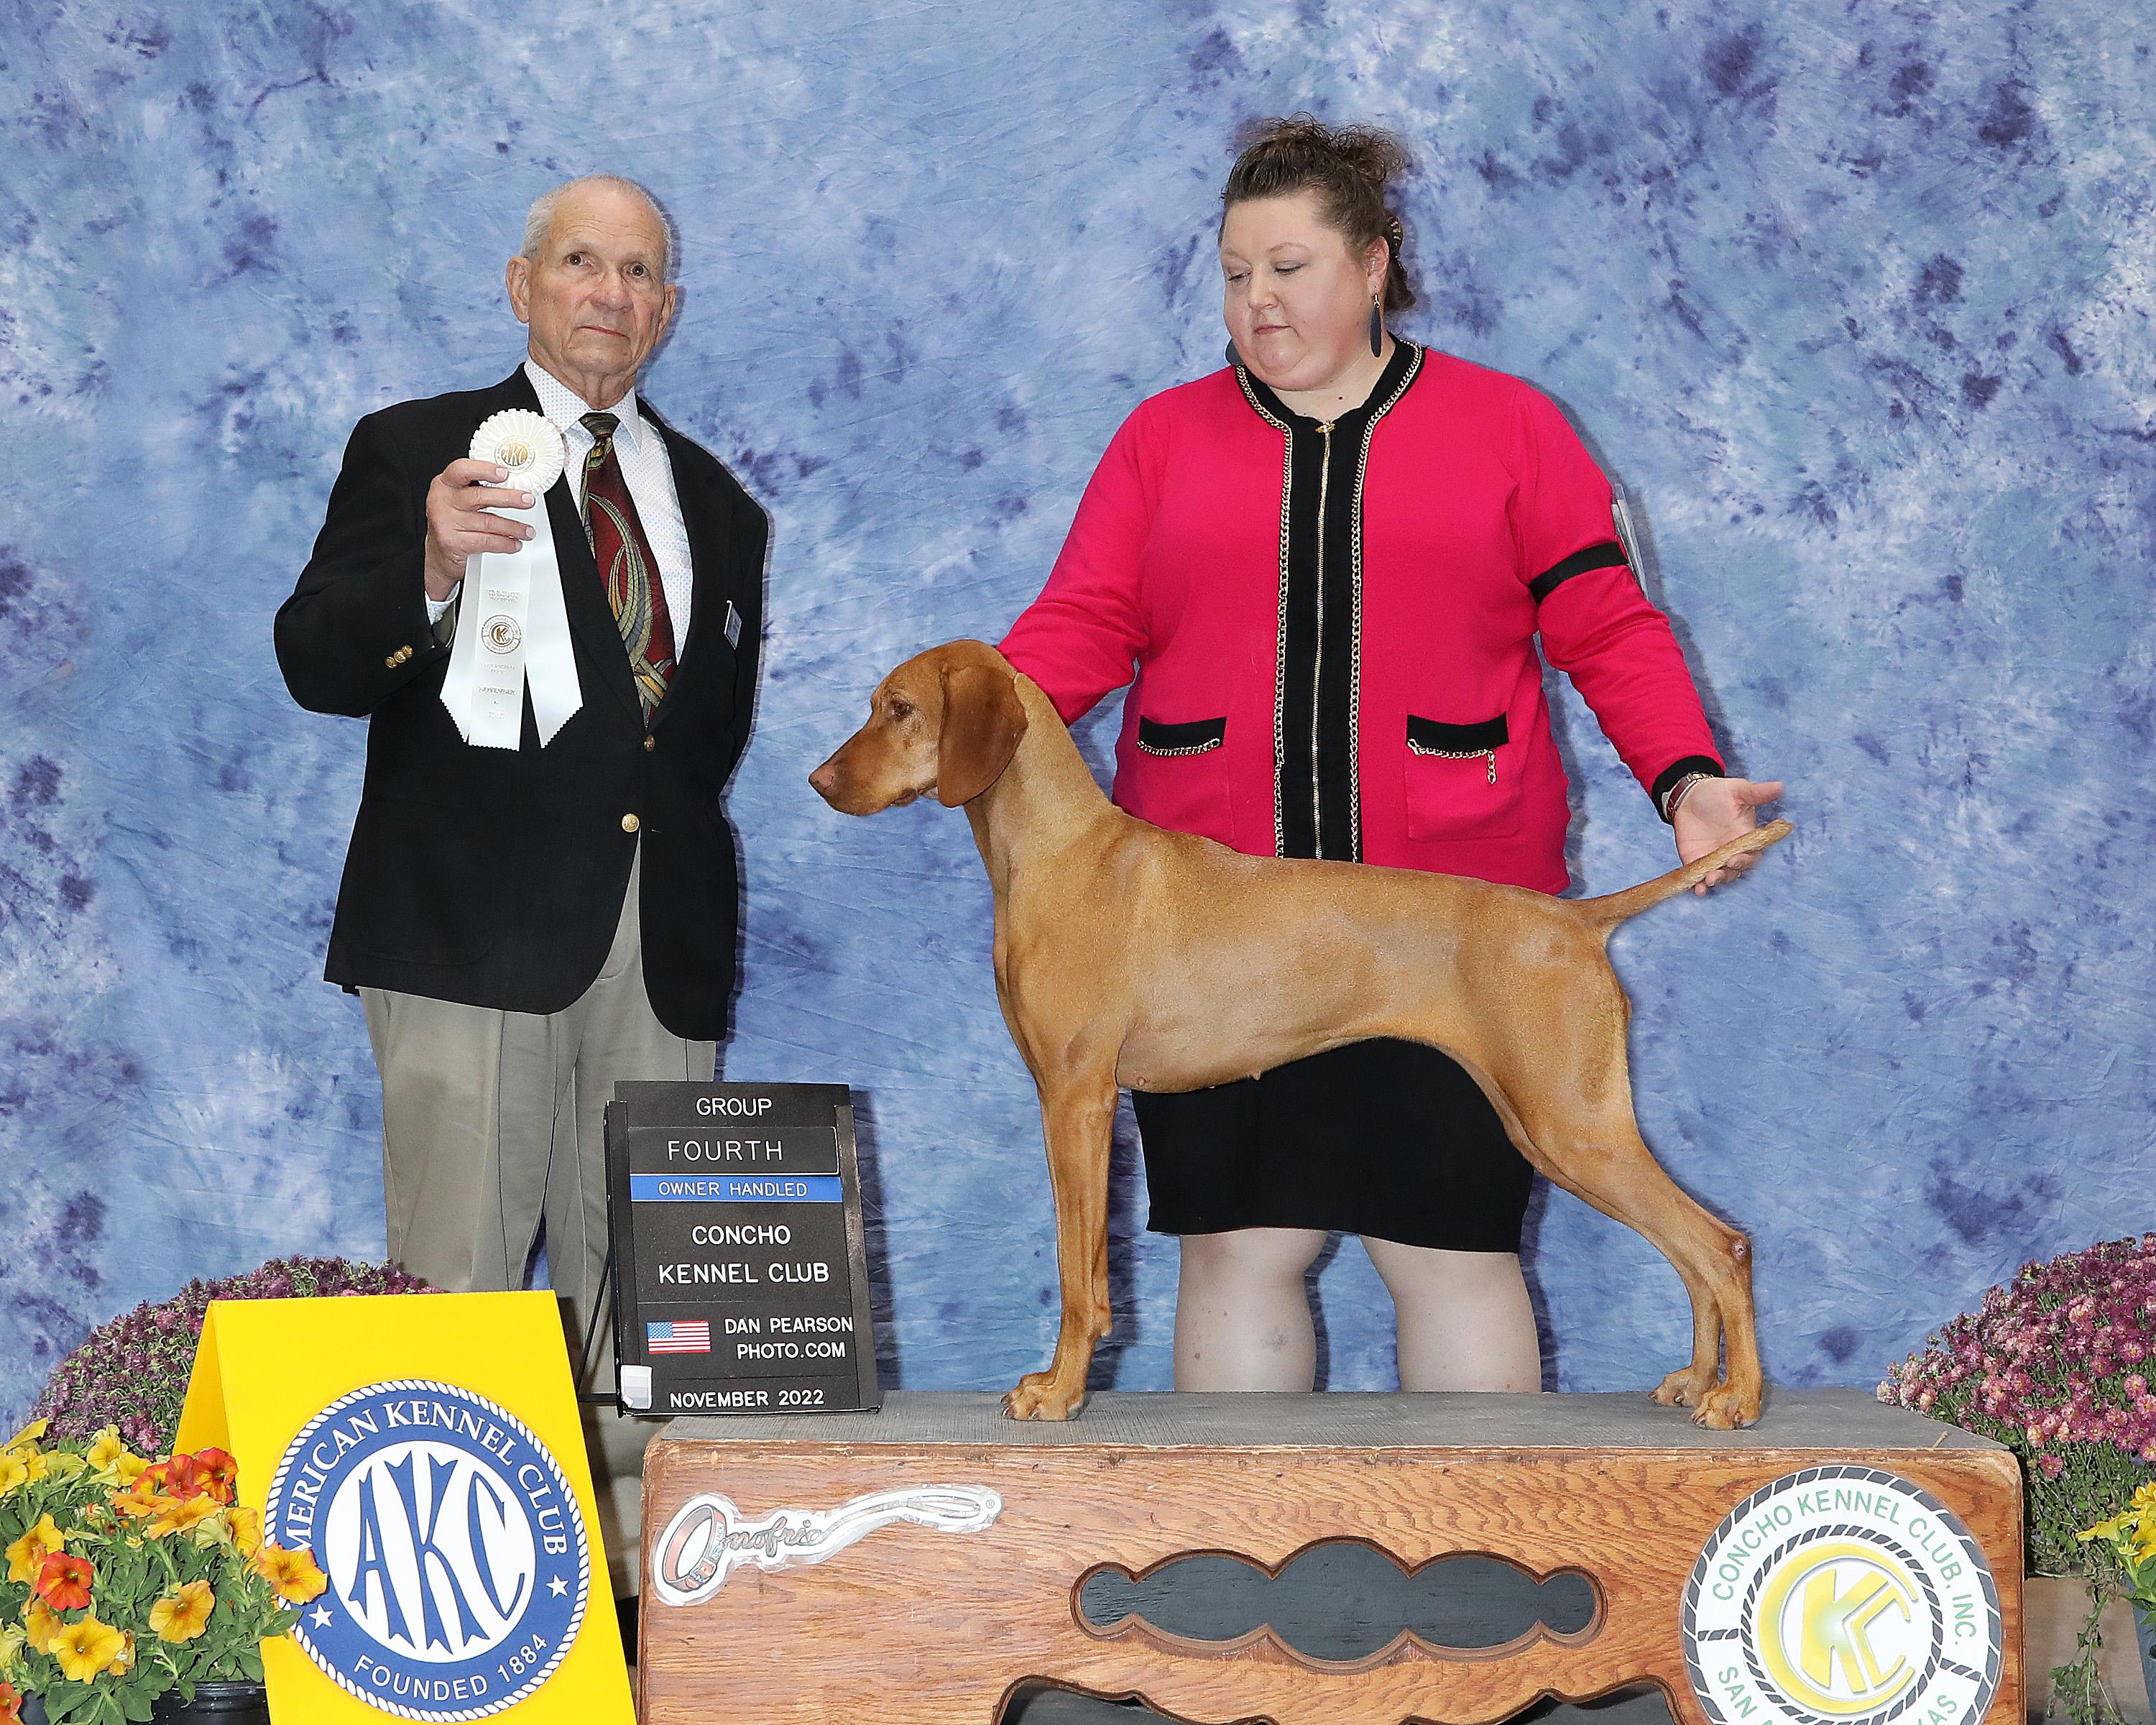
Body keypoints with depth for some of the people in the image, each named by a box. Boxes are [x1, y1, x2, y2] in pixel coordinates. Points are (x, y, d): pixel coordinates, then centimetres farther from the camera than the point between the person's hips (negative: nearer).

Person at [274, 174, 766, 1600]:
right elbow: (317, 664, -8)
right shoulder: (415, 450, 5)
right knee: (457, 1280, -7)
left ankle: (629, 1572, 11)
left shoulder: (714, 501, 20)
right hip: (476, 931, -5)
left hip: (664, 943, 5)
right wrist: (429, 576, -28)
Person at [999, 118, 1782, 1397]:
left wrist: (1685, 778, -11)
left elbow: (1608, 629, 4)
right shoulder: (1165, 438, 13)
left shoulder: (1508, 427, 8)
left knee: (1454, 1246, -1)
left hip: (1446, 910, -2)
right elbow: (1083, 622, 4)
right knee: (1238, 1243, 4)